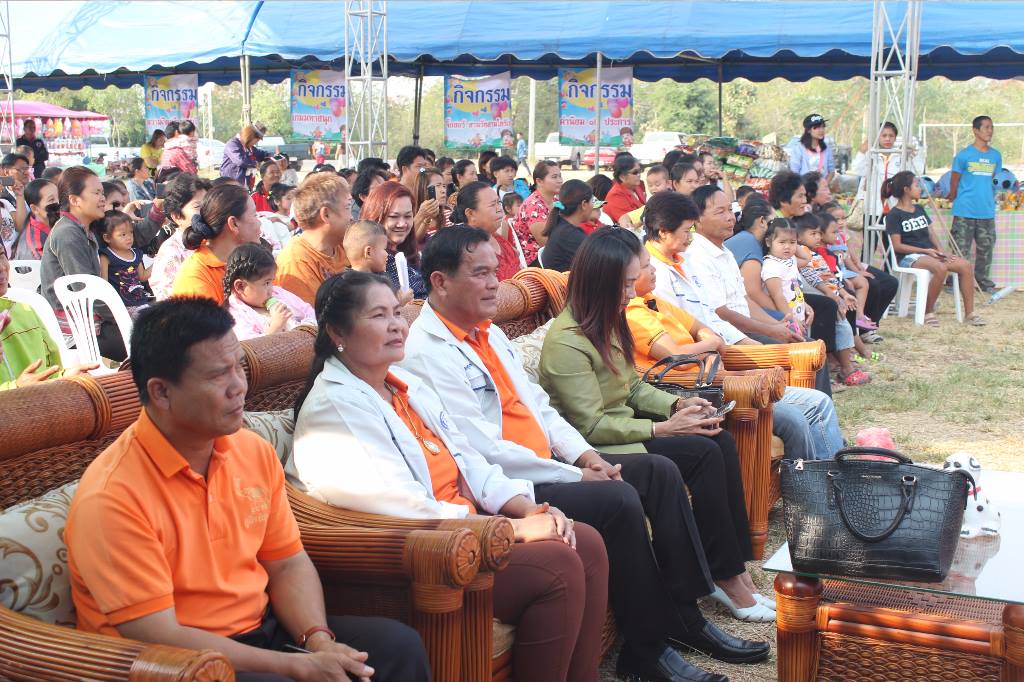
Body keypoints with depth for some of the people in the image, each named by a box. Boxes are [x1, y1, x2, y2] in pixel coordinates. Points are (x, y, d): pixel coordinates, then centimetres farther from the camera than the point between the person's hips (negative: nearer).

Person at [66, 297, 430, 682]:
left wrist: (319, 639, -11)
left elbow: (288, 563, 9)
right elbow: (157, 637, -21)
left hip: (261, 631, 6)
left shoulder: (255, 452, 1)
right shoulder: (112, 497, -20)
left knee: (399, 647, -7)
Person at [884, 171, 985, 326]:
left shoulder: (919, 209, 19)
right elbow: (897, 246, -10)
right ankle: (928, 312, -20)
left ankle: (969, 313, -12)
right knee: (941, 268, -36)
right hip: (909, 257, -7)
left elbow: (932, 233, 17)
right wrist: (926, 250, -14)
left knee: (966, 265, -14)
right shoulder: (894, 215, -4)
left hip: (930, 253, 7)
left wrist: (941, 252, -2)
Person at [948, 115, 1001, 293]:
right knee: (961, 249, -2)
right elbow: (954, 180, 3)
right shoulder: (964, 155, -5)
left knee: (986, 248, 10)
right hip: (965, 211, -4)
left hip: (987, 211, 4)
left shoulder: (996, 156, 8)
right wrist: (954, 198, 9)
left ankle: (983, 282, 22)